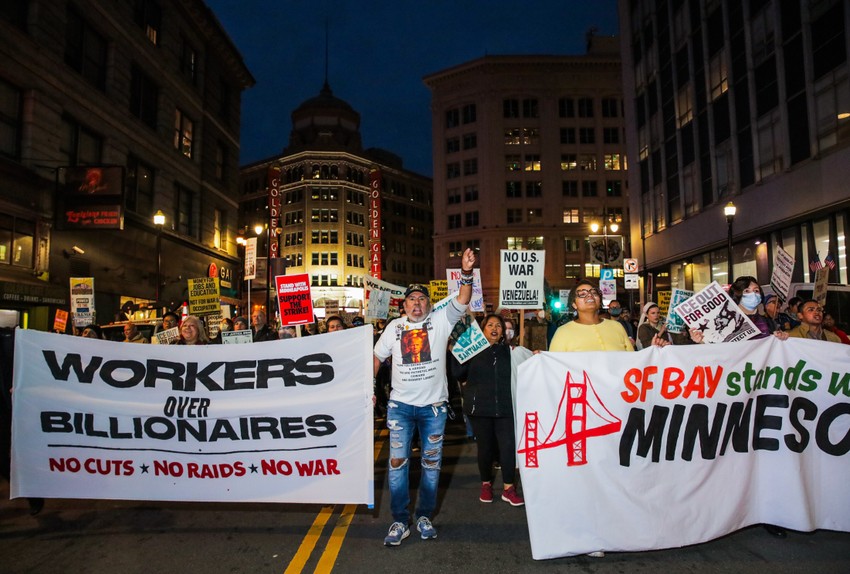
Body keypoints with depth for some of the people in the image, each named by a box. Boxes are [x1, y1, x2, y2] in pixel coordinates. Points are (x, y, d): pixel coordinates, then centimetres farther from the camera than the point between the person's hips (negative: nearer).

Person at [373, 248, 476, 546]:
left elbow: (462, 301, -16)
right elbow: (378, 357, 13)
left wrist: (466, 272, -31)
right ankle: (400, 521, 13)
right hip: (401, 404, 1)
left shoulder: (440, 320, -2)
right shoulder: (394, 327, 4)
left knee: (432, 462, 9)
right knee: (398, 461, 0)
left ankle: (425, 516, 26)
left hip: (434, 405, 0)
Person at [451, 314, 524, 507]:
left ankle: (508, 488, 5)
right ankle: (486, 484, 26)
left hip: (504, 406, 1)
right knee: (485, 446, 8)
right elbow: (458, 373, -4)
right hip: (480, 407, -1)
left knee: (508, 446, -7)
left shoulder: (508, 351, 12)